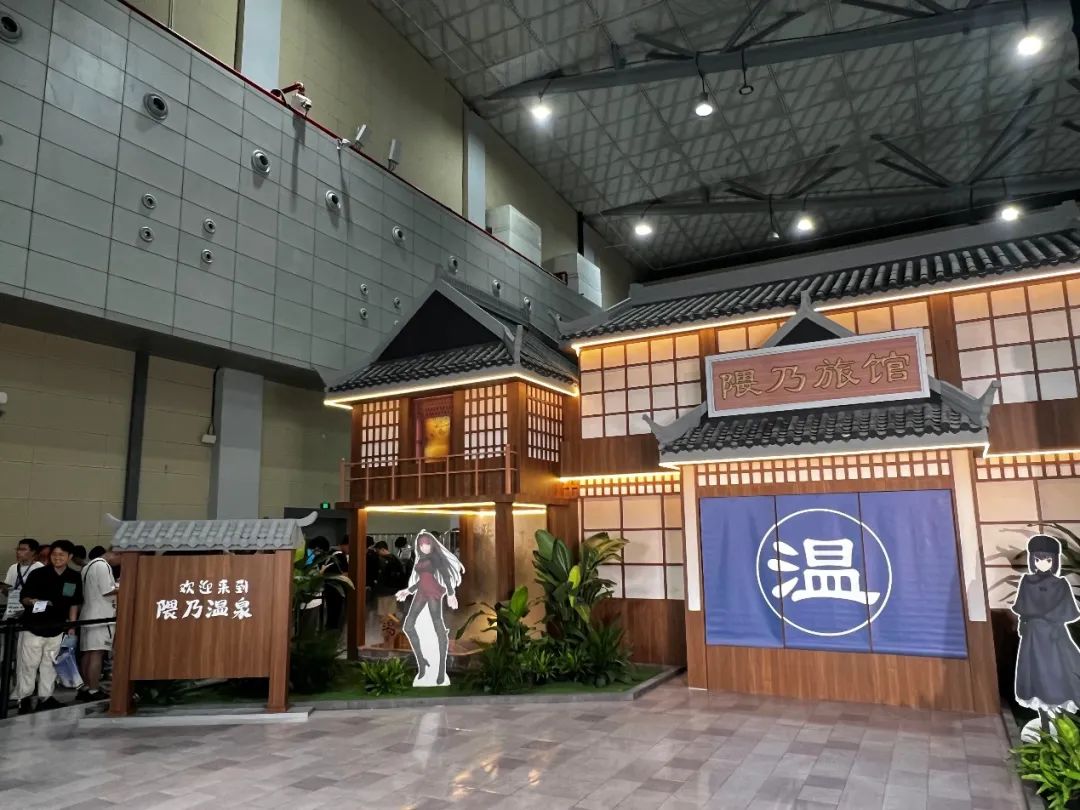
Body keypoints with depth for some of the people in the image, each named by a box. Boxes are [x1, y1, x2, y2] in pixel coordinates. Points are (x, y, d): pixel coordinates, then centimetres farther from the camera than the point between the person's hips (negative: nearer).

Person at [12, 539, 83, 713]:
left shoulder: (75, 578, -1)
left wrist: (71, 626, 6)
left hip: (57, 629, 3)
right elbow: (23, 598, -5)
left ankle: (45, 697, 22)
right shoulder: (37, 574, -10)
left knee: (49, 664, 12)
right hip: (33, 627, -3)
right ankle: (23, 698, 18)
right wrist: (32, 602, -27)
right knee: (28, 664, 4)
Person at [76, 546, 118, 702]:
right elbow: (107, 591, -17)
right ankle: (94, 691, -8)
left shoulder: (87, 567, 18)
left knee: (87, 653, 11)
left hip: (88, 615, 10)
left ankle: (85, 689, 16)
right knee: (97, 653, -8)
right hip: (101, 616, -10)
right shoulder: (102, 565, -12)